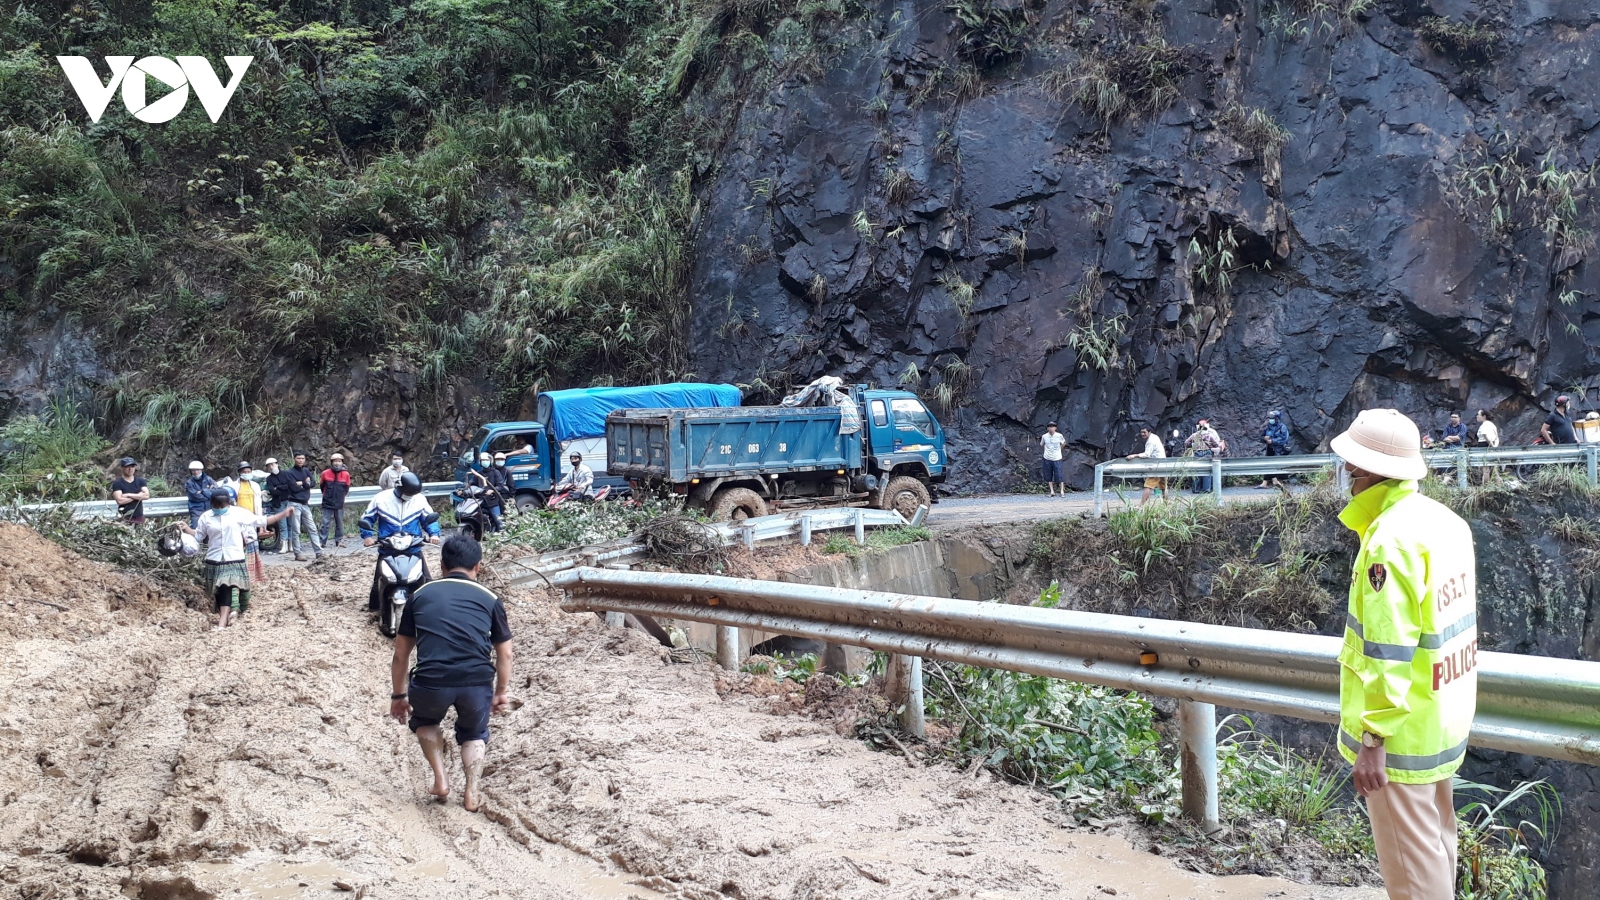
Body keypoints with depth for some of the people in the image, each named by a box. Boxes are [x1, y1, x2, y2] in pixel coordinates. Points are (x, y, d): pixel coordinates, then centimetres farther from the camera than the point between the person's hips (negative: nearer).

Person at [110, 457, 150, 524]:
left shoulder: (140, 481, 11)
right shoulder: (117, 483, 0)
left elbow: (147, 495, -2)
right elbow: (120, 500, -13)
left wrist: (129, 495, -9)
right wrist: (138, 496, -6)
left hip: (139, 517, 4)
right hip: (125, 518, -4)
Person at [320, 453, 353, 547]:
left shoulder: (346, 474, -2)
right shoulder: (325, 473, -3)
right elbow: (322, 486, 12)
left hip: (339, 504, 1)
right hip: (327, 503, -1)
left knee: (339, 523, 7)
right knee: (326, 523, -2)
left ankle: (339, 540, 15)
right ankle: (323, 541, 0)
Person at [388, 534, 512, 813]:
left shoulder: (421, 595, 18)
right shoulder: (489, 599, 16)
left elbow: (401, 655, 23)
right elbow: (505, 655, 21)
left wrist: (399, 695, 35)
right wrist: (500, 693, 35)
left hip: (431, 682, 0)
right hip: (477, 682, 0)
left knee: (424, 722, 34)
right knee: (474, 734, 31)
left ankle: (441, 779, 23)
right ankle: (472, 794, 18)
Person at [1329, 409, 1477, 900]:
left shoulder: (1389, 541, -24)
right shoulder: (1445, 521, 4)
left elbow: (1388, 652, -25)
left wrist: (1373, 738, -21)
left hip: (1401, 731, -9)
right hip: (1444, 721, 9)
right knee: (1436, 841, 22)